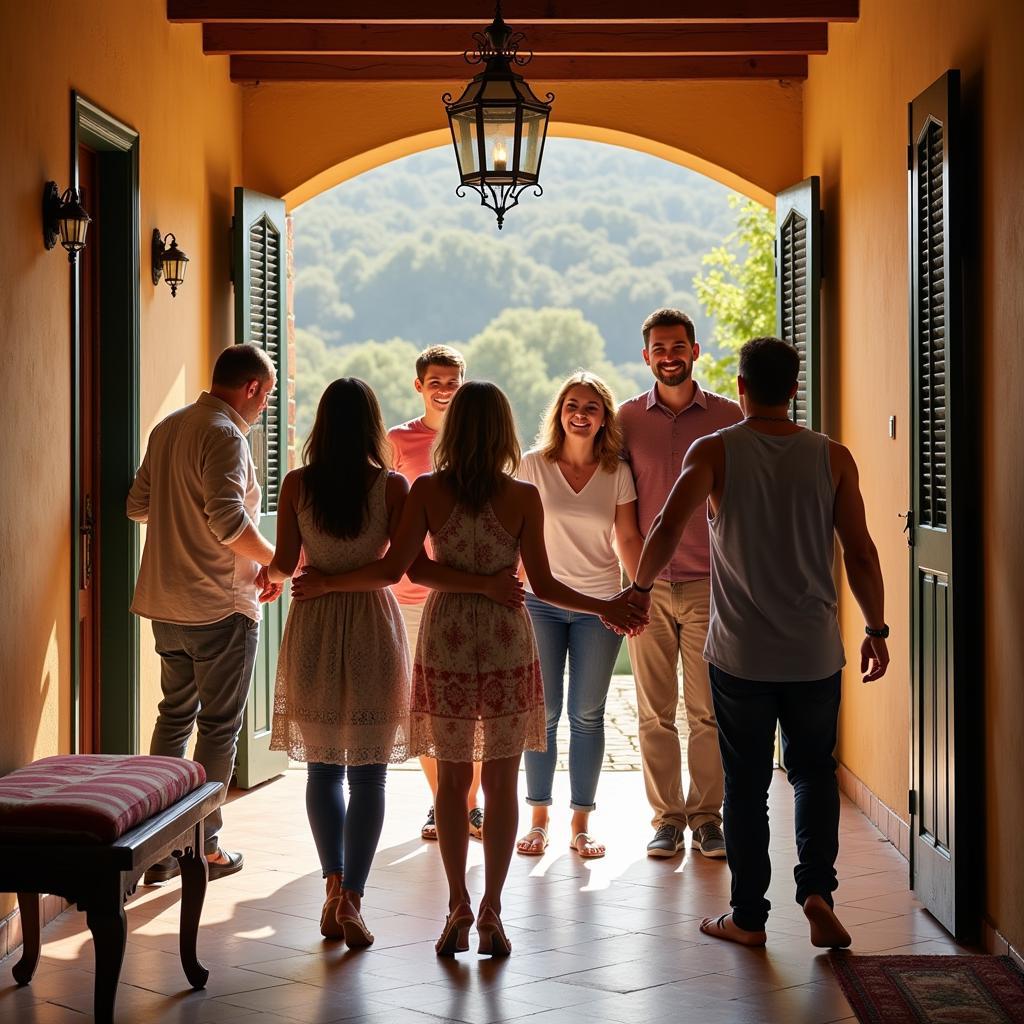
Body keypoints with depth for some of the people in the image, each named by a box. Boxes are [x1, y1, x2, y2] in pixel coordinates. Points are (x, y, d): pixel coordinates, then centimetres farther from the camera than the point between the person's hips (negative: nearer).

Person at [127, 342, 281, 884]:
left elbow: (139, 504, 18)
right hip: (221, 606, -8)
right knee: (219, 727, 3)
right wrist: (273, 562, -14)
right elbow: (228, 518, -27)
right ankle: (204, 848, 10)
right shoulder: (225, 435, -16)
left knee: (175, 714, 16)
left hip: (167, 603, 8)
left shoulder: (168, 428, 11)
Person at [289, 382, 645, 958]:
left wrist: (328, 583, 6)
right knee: (501, 782, 7)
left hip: (446, 645, 1)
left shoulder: (428, 491, -6)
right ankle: (491, 913, 8)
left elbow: (395, 569, -8)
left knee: (453, 779, 11)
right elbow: (543, 585, -6)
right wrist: (606, 608, 7)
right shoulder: (523, 497, -7)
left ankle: (459, 908, 12)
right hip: (508, 645, -1)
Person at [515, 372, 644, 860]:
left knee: (587, 714, 3)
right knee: (542, 712, 2)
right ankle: (538, 819, 13)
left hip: (599, 605, 1)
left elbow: (628, 539, 4)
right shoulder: (534, 466, 0)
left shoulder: (617, 473, 3)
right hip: (541, 602, 0)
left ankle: (581, 823, 11)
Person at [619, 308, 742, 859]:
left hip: (709, 585, -1)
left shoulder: (728, 417, 3)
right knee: (655, 712, 4)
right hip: (648, 585, 1)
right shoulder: (627, 418, 6)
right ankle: (666, 819, 13)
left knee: (708, 711, 1)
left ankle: (706, 817, 11)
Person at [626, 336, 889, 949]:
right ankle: (817, 888, 0)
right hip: (815, 653, 1)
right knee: (814, 771, 17)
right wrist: (876, 630, 9)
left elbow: (669, 527, -19)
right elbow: (861, 554, -2)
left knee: (747, 783, 10)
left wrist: (641, 586, -3)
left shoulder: (715, 452, -6)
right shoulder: (833, 458, -2)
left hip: (740, 655, -1)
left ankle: (748, 917, 15)